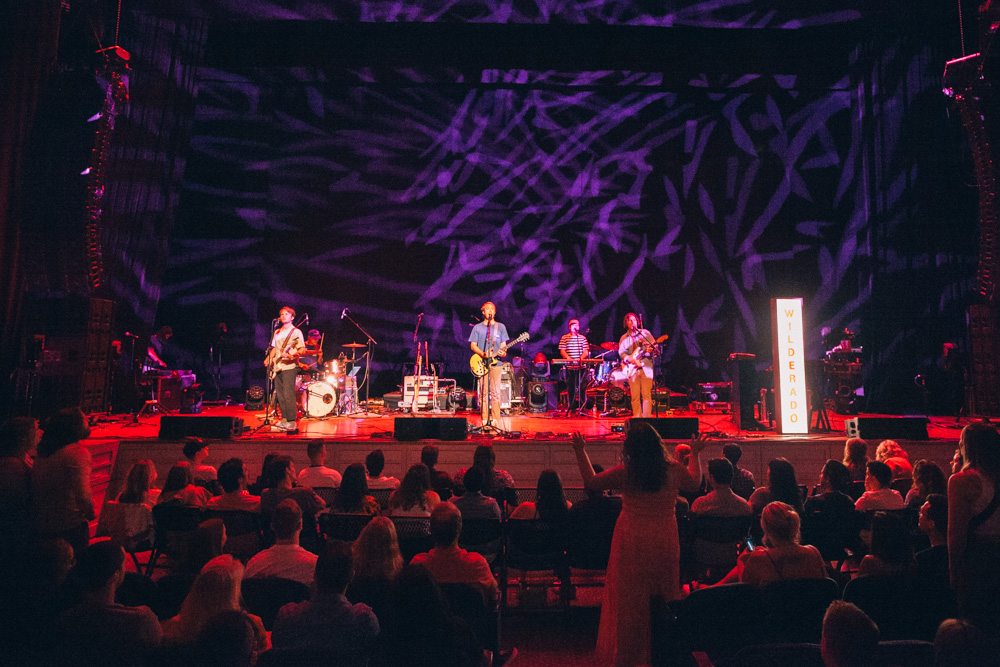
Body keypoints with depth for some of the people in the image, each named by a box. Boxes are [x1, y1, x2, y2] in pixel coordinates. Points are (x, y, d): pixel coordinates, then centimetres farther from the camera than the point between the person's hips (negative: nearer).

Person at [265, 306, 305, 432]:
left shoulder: (296, 332, -2)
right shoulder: (277, 332, 19)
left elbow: (302, 349, -9)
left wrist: (291, 355, -27)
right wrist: (268, 359, 8)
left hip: (289, 366, -7)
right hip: (277, 367, 7)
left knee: (288, 394, -12)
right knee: (280, 395, 8)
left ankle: (292, 422, -9)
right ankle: (284, 419, 16)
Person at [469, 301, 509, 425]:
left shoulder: (500, 327, 12)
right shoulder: (477, 328, 9)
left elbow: (503, 344, 10)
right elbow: (473, 345, 5)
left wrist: (503, 352, -12)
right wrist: (483, 354, -12)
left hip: (496, 363, 0)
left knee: (495, 391, -3)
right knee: (483, 392, -1)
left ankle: (495, 419, 2)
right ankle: (484, 419, 4)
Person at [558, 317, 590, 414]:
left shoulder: (582, 338, 10)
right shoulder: (564, 338, 5)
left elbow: (586, 351, 5)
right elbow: (562, 350, 0)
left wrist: (581, 358, -13)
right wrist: (568, 357, -18)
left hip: (581, 366, 1)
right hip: (569, 367, -1)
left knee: (581, 387, 0)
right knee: (570, 388, 4)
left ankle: (581, 407, 8)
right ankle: (570, 407, 12)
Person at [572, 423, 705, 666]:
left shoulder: (624, 473, -14)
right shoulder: (673, 470, -7)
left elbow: (592, 482, -1)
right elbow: (695, 482, 15)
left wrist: (581, 452, 7)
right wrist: (695, 454, 29)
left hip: (632, 543, -2)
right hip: (665, 543, 2)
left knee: (629, 599, 11)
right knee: (664, 597, 17)